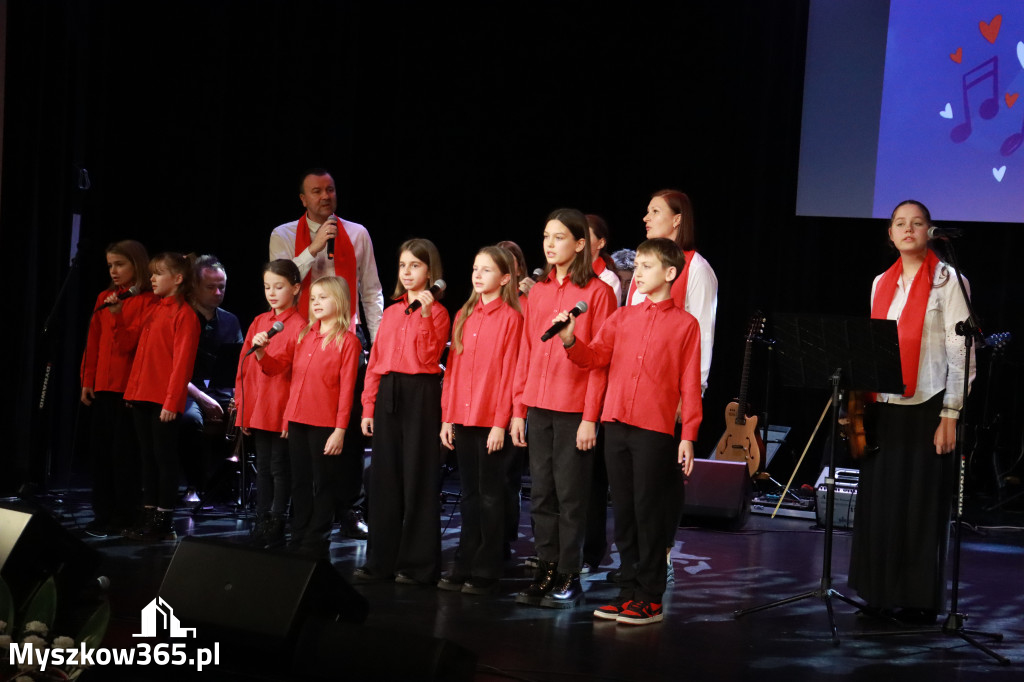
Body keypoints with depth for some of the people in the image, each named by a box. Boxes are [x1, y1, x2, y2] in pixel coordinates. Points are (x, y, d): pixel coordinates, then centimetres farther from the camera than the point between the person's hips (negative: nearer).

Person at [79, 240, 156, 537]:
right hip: (102, 386, 6)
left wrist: (117, 316, -22)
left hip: (129, 386, -6)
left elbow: (134, 343, -12)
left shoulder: (147, 301, -6)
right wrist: (87, 380, 10)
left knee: (123, 452, -2)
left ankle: (124, 516, 6)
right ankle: (103, 514, 17)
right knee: (99, 449, 9)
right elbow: (93, 342, 14)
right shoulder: (105, 298, 13)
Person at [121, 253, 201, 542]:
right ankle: (148, 516, 18)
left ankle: (163, 522, 3)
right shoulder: (154, 311, 16)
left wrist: (172, 401, -18)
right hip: (142, 397, 8)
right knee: (148, 457, 12)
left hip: (164, 401, -8)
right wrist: (117, 315, 4)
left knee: (164, 458, -2)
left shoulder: (184, 314, -9)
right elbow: (127, 339, 20)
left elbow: (182, 362, -14)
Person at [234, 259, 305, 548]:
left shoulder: (299, 326, -9)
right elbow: (244, 368, 10)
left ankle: (275, 528, 9)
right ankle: (261, 524, 19)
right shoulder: (258, 322, 9)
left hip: (283, 413, -6)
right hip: (257, 412, 6)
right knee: (262, 468, 13)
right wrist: (242, 410, 6)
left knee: (279, 468, 2)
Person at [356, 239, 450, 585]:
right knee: (384, 477, 8)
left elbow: (428, 357, -14)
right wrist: (368, 407, 8)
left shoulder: (436, 311, -2)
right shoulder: (391, 312, 15)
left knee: (418, 479, -3)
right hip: (388, 395, 6)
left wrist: (424, 314, -20)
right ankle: (382, 560, 16)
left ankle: (418, 565, 3)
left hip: (420, 395, -6)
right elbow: (375, 360, 14)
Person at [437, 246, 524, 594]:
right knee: (469, 493, 11)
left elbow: (509, 372, -9)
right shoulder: (464, 316, 13)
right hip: (462, 419, 6)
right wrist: (447, 417, 8)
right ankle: (464, 566, 18)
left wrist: (501, 422, -13)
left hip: (492, 421, -6)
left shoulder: (510, 317, -5)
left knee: (490, 494, 1)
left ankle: (486, 572, 8)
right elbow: (453, 368, 12)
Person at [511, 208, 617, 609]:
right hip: (538, 407, 6)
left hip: (575, 410, -5)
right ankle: (546, 570, 17)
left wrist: (590, 417, -13)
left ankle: (569, 577, 8)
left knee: (570, 496, 0)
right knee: (542, 495, 9)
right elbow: (526, 351, 13)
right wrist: (518, 409, 9)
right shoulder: (538, 291, 12)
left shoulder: (597, 292, -5)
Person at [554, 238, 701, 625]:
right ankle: (629, 590, 18)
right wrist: (570, 341, -12)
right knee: (623, 511, 9)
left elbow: (690, 385, -2)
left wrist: (688, 436, -6)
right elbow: (595, 358, 7)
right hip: (616, 424, 5)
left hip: (655, 430, -5)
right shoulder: (622, 318, 12)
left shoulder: (685, 325, 0)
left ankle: (650, 599, 6)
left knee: (648, 512, -2)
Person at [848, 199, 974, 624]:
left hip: (926, 408, -5)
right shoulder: (882, 283, 14)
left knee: (922, 505, -1)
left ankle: (921, 601, 8)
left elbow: (960, 351, -7)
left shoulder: (947, 280, -3)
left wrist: (951, 414, -13)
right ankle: (882, 594, 16)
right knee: (879, 501, 6)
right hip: (884, 406, 5)